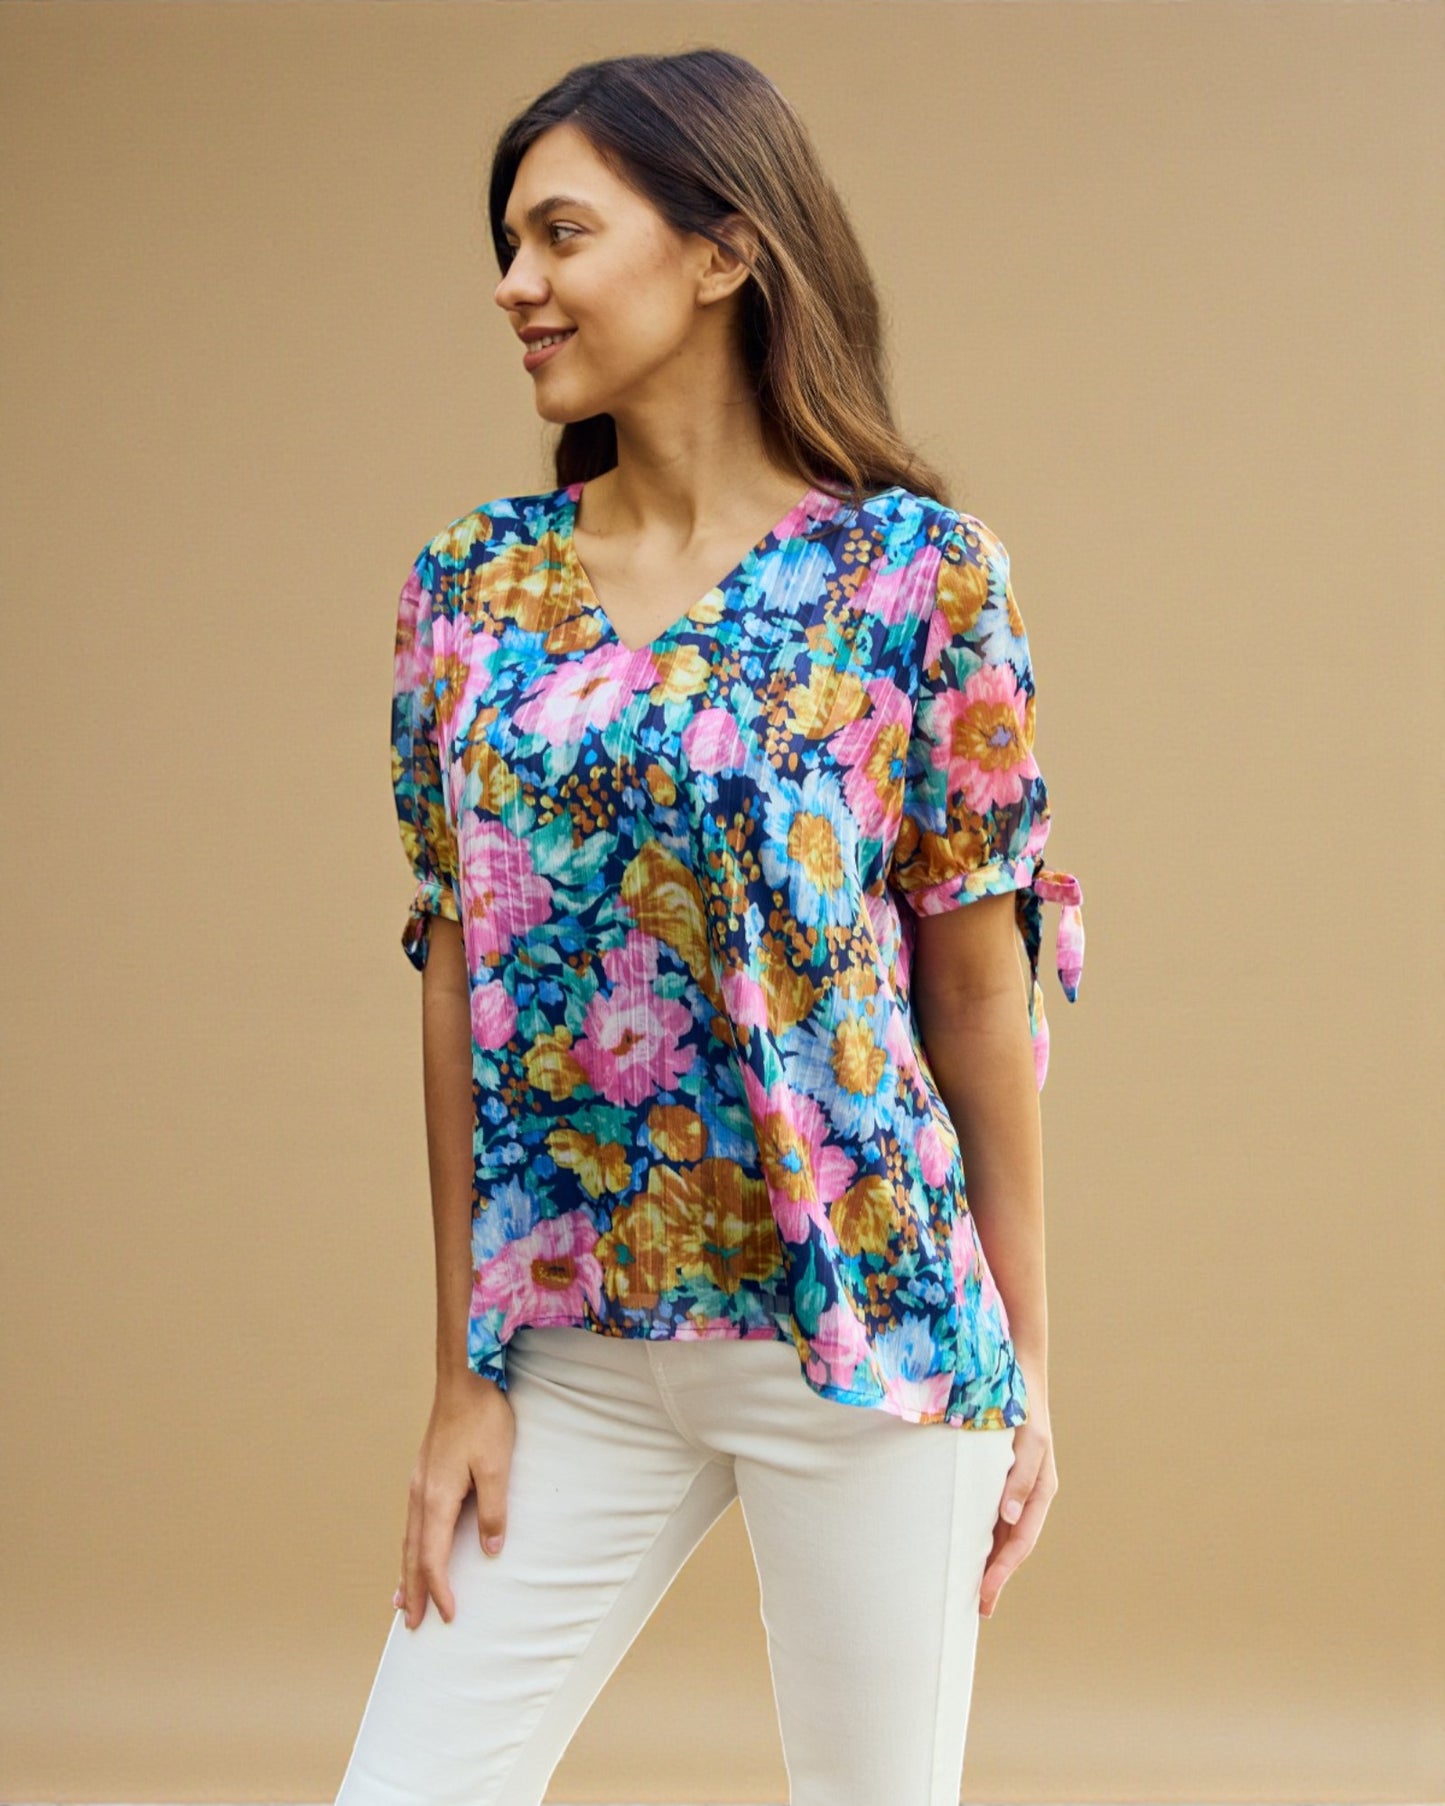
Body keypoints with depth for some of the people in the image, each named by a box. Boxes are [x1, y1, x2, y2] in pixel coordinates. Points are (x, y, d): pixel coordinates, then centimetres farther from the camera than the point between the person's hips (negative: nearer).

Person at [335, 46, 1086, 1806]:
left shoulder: (912, 573, -5)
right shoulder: (472, 588, 5)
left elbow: (979, 986, -2)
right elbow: (457, 987, 5)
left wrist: (1027, 1374, 1)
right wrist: (463, 1369, 3)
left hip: (862, 1330, -3)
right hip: (570, 1346, 4)